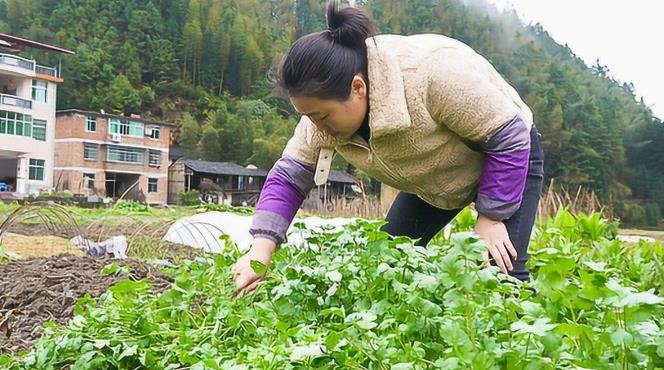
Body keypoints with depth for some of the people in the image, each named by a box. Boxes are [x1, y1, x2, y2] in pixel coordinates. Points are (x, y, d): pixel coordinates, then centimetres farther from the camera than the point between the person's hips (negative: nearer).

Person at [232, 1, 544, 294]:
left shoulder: (433, 73, -41)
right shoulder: (326, 106, -21)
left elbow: (510, 137, -29)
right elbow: (289, 176, -13)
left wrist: (491, 218, -25)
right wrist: (261, 250, -24)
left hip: (510, 156, -5)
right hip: (434, 178, 6)